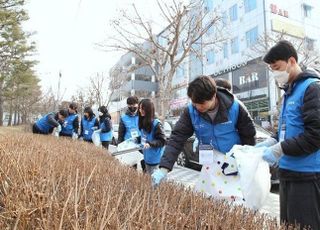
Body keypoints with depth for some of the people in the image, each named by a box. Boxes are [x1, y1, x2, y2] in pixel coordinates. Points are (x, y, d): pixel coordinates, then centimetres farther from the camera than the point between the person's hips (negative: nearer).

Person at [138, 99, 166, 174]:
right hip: (146, 158, 8)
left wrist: (150, 144, -29)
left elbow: (162, 141, -18)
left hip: (155, 159, -8)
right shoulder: (142, 123, 5)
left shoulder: (156, 124, -20)